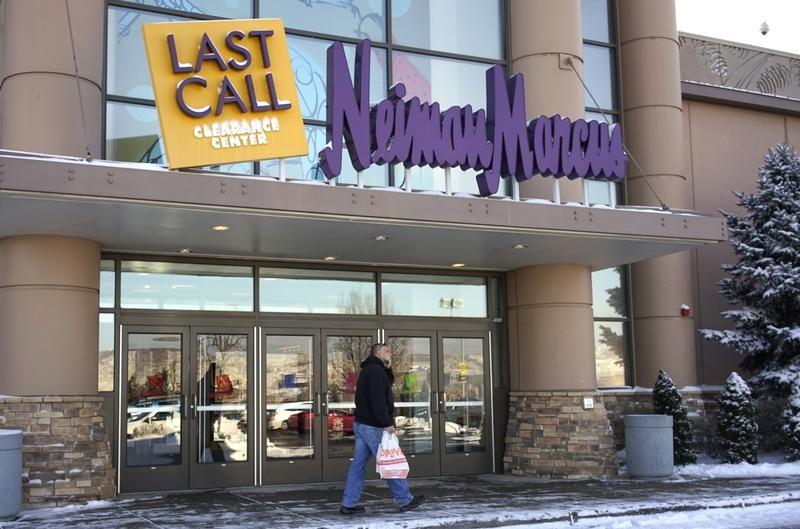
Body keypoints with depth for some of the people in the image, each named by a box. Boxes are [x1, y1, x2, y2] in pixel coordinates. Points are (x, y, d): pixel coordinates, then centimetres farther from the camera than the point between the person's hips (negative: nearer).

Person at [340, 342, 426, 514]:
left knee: (358, 464, 7)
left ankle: (348, 504, 7)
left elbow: (388, 383, 23)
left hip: (361, 423, 10)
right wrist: (387, 423, -22)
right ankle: (405, 500, 8)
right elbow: (378, 400, -22)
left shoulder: (368, 370, 20)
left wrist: (388, 368, 10)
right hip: (373, 427, -10)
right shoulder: (376, 370, -13)